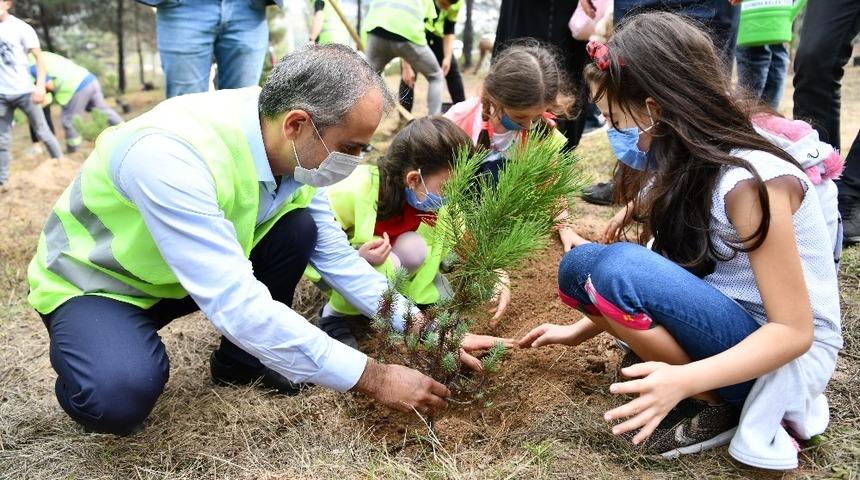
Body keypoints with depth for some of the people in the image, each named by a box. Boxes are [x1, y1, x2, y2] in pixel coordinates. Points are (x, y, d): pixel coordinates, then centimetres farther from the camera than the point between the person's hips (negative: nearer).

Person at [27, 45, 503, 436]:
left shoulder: (294, 148, -15)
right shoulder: (171, 154, -38)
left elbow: (336, 256, -6)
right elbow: (235, 303, -41)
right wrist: (372, 377, -35)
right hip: (95, 280, -6)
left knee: (299, 229, -14)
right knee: (122, 395, -34)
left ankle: (240, 359, 8)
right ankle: (101, 377, 3)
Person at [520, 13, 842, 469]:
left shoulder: (750, 181, -25)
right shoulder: (689, 163, 0)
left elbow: (794, 331, -23)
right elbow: (667, 264, 11)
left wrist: (684, 380, -35)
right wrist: (581, 329, 13)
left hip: (787, 357, -7)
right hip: (725, 323, 8)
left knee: (614, 269, -28)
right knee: (580, 267, -4)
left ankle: (715, 408, -9)